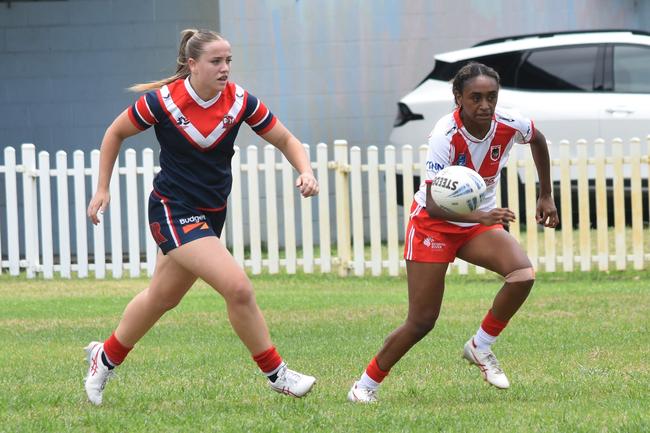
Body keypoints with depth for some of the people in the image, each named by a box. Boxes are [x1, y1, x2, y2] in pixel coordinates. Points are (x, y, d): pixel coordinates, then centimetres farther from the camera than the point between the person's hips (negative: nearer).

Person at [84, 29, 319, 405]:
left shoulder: (241, 102, -8)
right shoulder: (162, 101, -16)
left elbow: (285, 140, 1)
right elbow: (116, 133, 0)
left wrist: (306, 172, -19)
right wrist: (102, 188, 0)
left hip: (212, 214, 6)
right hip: (173, 211, -6)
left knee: (162, 297, 20)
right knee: (238, 288, -20)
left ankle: (105, 359, 43)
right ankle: (277, 374, -7)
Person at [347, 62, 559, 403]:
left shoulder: (509, 126, -16)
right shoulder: (445, 136, -29)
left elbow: (538, 140, 11)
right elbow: (434, 205, -34)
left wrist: (545, 196, 12)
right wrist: (480, 216, -50)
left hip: (481, 221, 4)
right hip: (434, 222, -4)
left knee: (523, 275, -25)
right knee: (421, 322, -6)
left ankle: (480, 347, -4)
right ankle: (366, 386, 14)